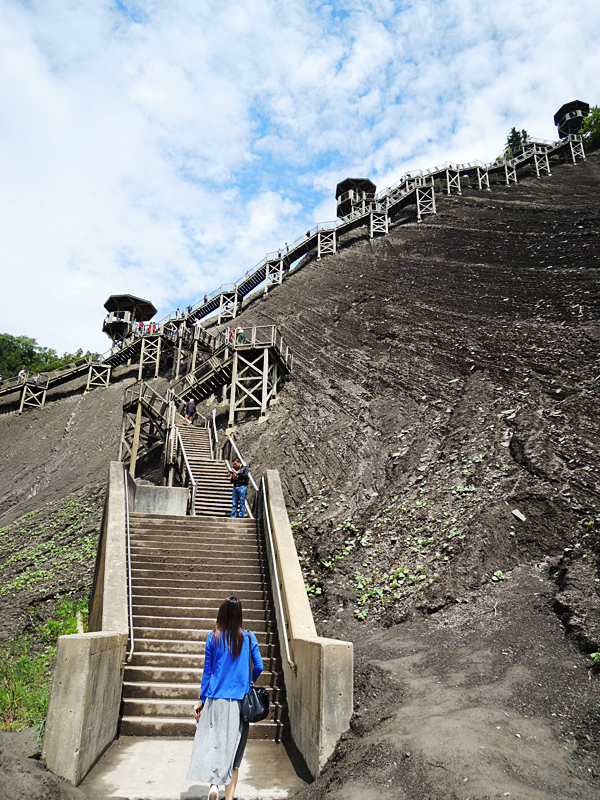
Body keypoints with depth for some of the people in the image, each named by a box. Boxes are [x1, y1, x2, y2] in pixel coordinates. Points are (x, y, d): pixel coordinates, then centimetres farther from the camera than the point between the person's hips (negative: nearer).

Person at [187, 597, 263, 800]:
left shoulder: (213, 638, -3)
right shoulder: (249, 637, -3)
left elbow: (207, 671, 1)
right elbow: (258, 667, 0)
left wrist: (201, 699, 9)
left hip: (215, 699, -1)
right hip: (239, 701, 1)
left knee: (211, 740, 10)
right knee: (233, 745, 10)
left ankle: (213, 783, -9)